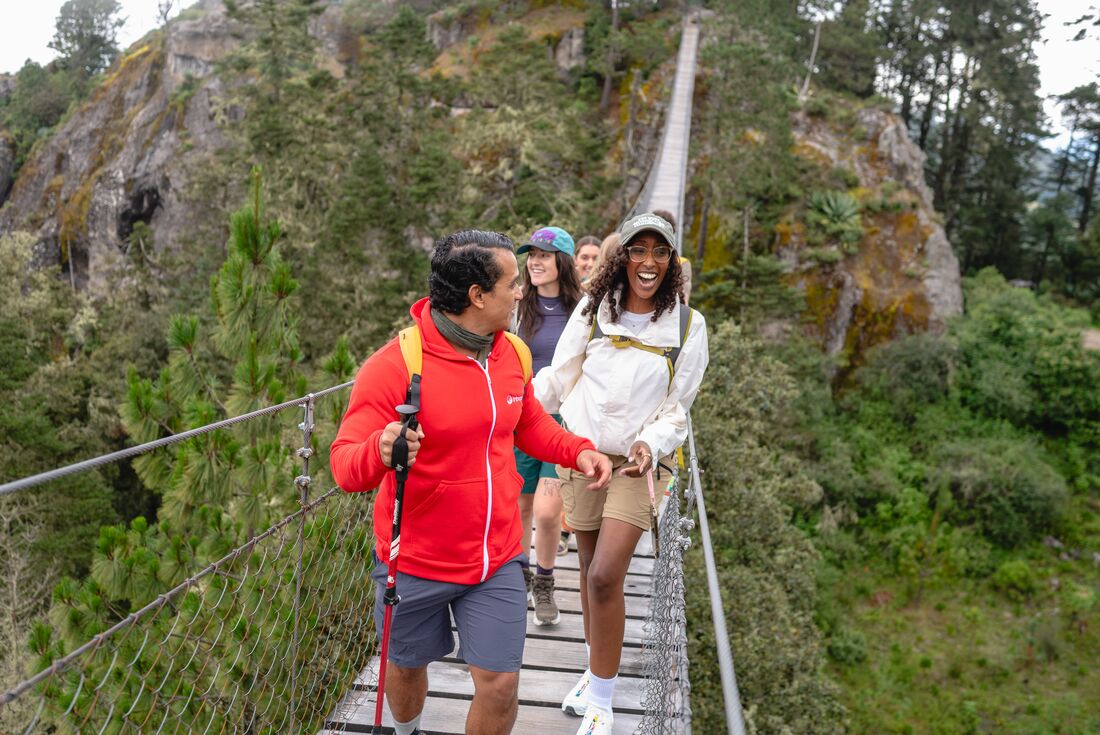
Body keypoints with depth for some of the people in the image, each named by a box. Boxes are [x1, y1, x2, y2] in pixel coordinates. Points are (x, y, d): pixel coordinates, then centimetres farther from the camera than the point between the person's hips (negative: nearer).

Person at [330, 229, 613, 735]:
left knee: (499, 684, 3)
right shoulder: (394, 366, -21)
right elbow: (344, 464, -21)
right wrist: (380, 452, -44)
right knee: (406, 667, 20)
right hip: (415, 562, -3)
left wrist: (577, 450, -3)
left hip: (497, 559, 4)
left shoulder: (512, 353, -1)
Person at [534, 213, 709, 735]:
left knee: (605, 576, -12)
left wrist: (650, 444, -17)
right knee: (591, 569, 12)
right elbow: (557, 379, 5)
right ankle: (597, 670, 35)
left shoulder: (688, 325, -3)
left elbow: (677, 407, 0)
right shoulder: (593, 309, -1)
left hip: (637, 461, -2)